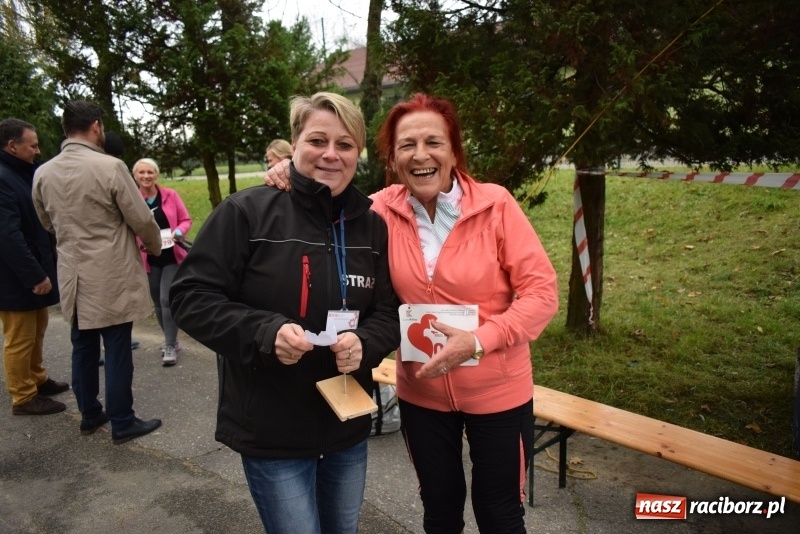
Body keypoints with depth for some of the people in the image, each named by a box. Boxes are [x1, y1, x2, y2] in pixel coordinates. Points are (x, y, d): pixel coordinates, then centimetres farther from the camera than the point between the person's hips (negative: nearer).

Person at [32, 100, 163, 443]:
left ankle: (89, 415, 31)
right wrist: (155, 246, 9)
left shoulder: (42, 174, 2)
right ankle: (122, 423, 13)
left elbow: (48, 224, 16)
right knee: (117, 351, 3)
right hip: (112, 277, -6)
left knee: (83, 348, 17)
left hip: (73, 277, 6)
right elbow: (141, 219, -11)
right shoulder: (110, 167, -16)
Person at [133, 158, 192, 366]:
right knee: (157, 302, 11)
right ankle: (171, 341, 28)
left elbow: (186, 219, 3)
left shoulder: (170, 195, -2)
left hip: (172, 256, -1)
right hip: (149, 259, 2)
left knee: (167, 300, -7)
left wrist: (178, 232, -17)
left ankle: (170, 346, 2)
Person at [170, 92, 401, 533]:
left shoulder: (371, 226, 1)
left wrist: (364, 342, -19)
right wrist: (265, 332, -27)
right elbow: (190, 297, -12)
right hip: (271, 432, -5)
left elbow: (388, 313, 4)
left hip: (348, 428, 5)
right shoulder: (247, 212, -13)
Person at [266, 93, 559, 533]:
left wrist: (479, 341, -26)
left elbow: (541, 291, -14)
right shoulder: (382, 211, -9)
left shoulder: (495, 204, -15)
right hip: (421, 393, 2)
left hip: (497, 392, -2)